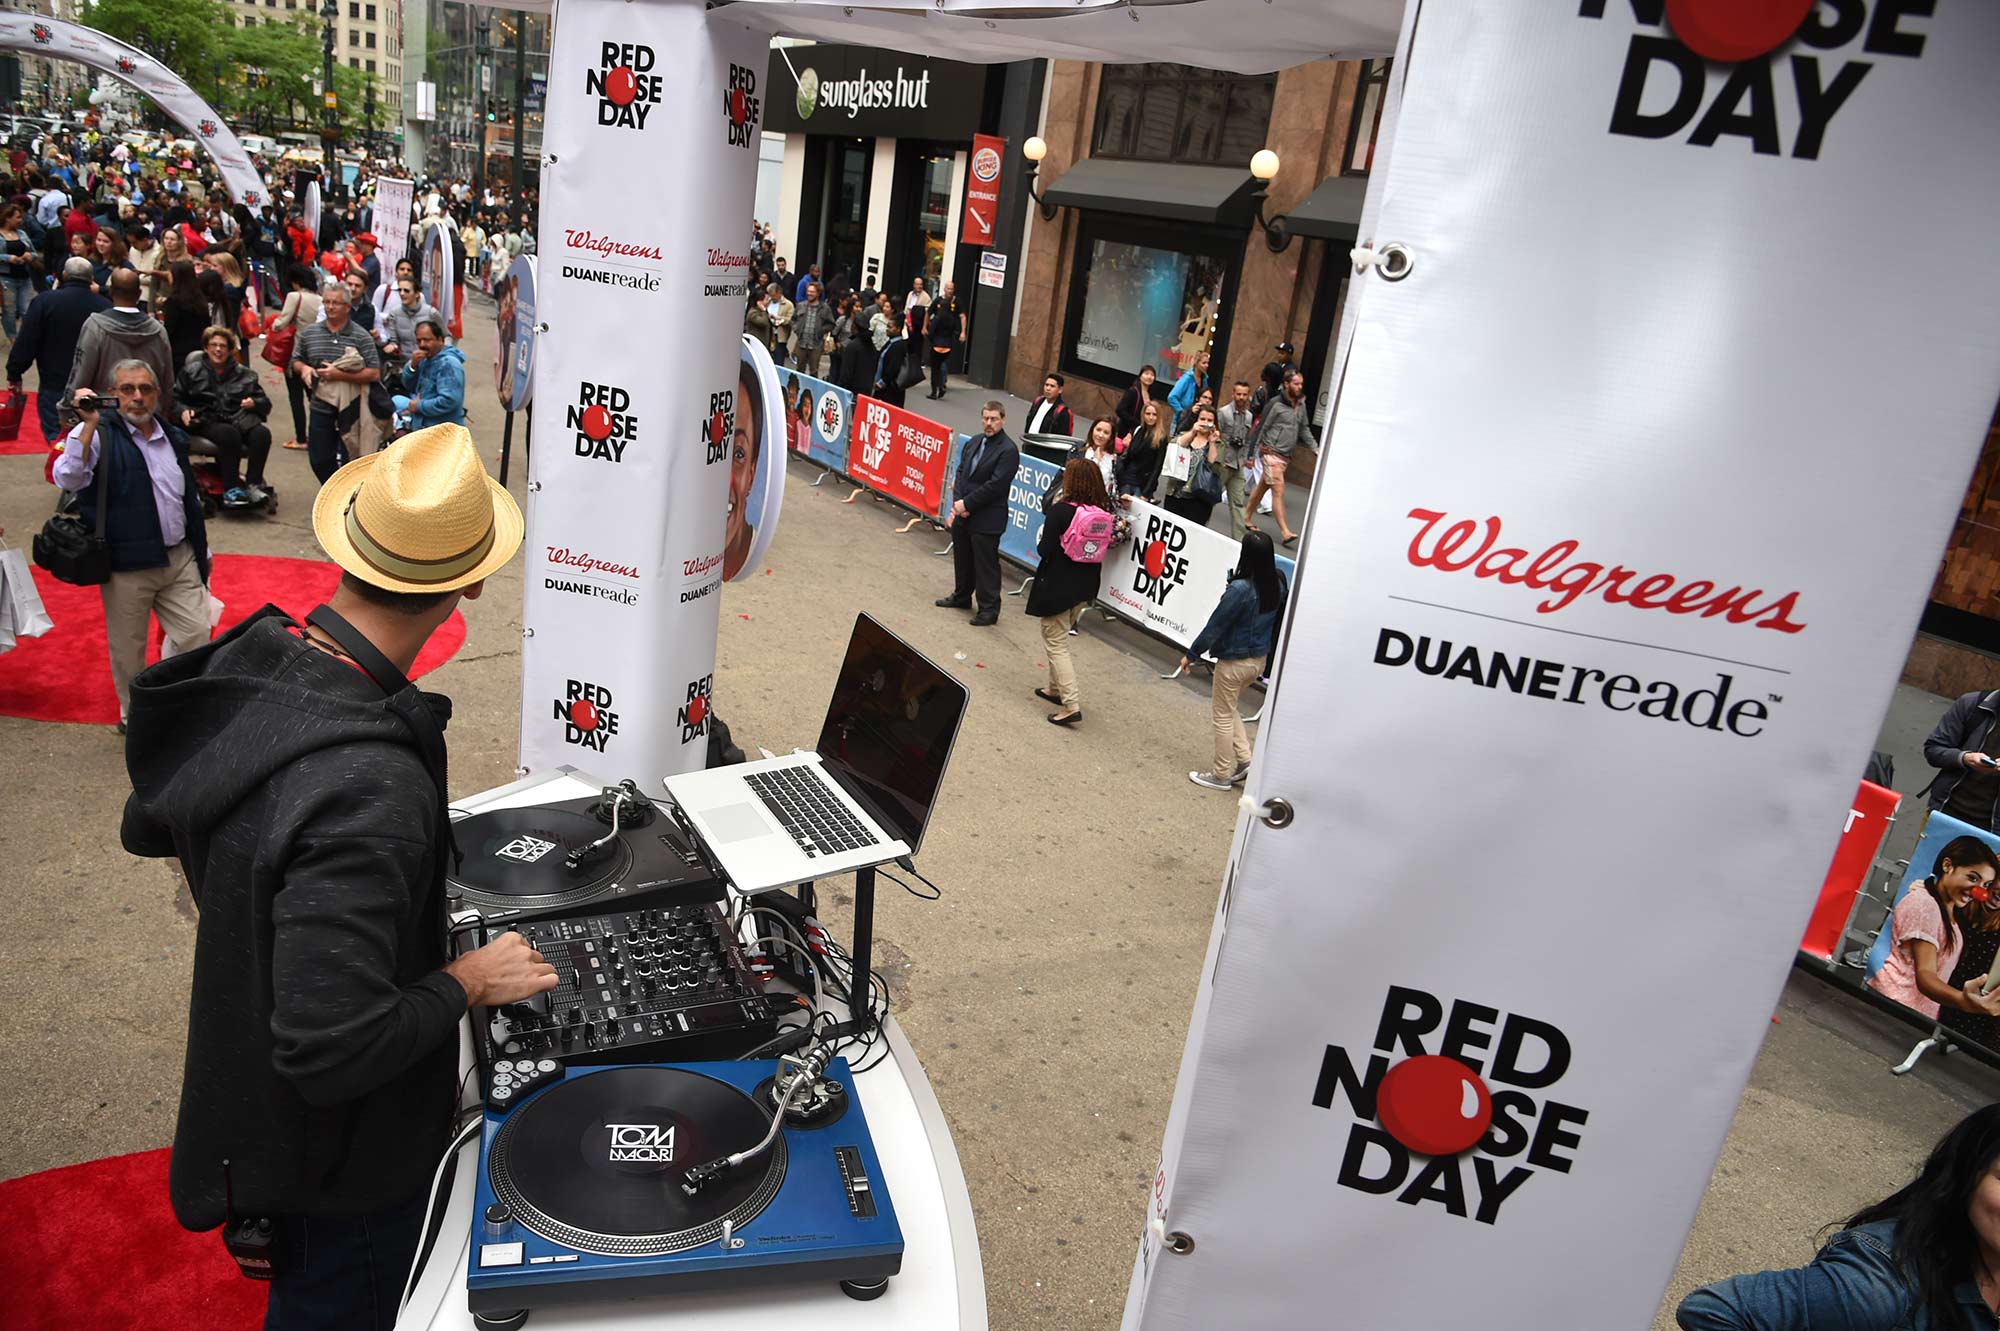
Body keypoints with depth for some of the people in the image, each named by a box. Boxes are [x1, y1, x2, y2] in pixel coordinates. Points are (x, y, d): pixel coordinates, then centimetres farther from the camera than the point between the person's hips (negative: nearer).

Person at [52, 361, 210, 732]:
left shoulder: (173, 436, 11)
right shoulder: (98, 434, -7)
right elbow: (67, 479, -24)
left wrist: (201, 550, 21)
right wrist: (89, 425, -28)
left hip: (180, 559, 4)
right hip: (127, 566, -4)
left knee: (196, 637, 4)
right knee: (128, 649, 9)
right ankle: (134, 716, 28)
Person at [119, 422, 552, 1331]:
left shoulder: (244, 663, -13)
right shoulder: (366, 790, -41)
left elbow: (147, 826, 5)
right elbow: (334, 1050, -38)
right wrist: (467, 983, -23)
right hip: (340, 1162, -7)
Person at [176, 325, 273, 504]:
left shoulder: (244, 373, 21)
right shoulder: (192, 372, 17)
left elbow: (265, 402, 19)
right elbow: (175, 398, 16)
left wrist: (254, 403, -4)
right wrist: (183, 411, -5)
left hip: (239, 418, 2)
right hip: (208, 421, -2)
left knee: (262, 433, -33)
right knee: (230, 434, -38)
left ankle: (254, 484, -30)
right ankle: (231, 489, -37)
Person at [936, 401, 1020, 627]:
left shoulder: (1008, 450, -15)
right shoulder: (975, 441, 9)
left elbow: (995, 485, -20)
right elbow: (961, 472, 9)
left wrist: (966, 504, -17)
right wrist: (957, 501, -6)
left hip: (987, 519, -8)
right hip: (963, 513, 8)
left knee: (985, 564, 0)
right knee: (962, 557, 21)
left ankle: (989, 609, 10)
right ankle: (962, 596, 39)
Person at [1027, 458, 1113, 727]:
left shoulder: (1060, 510, -20)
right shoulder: (1103, 511, -2)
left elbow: (1044, 550, -17)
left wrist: (1041, 543, 2)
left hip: (1057, 586, -7)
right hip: (1086, 586, 7)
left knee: (1056, 644, 1)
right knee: (1060, 639, 25)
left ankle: (1071, 705, -7)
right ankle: (1056, 689, 36)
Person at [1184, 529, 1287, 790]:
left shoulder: (1240, 589, -27)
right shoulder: (1277, 584, -6)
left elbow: (1215, 626, -19)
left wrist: (1191, 654, -8)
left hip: (1234, 661, -7)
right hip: (1260, 659, 7)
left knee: (1223, 717, 10)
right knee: (1229, 709, 27)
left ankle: (1221, 775, 23)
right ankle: (1245, 761, 22)